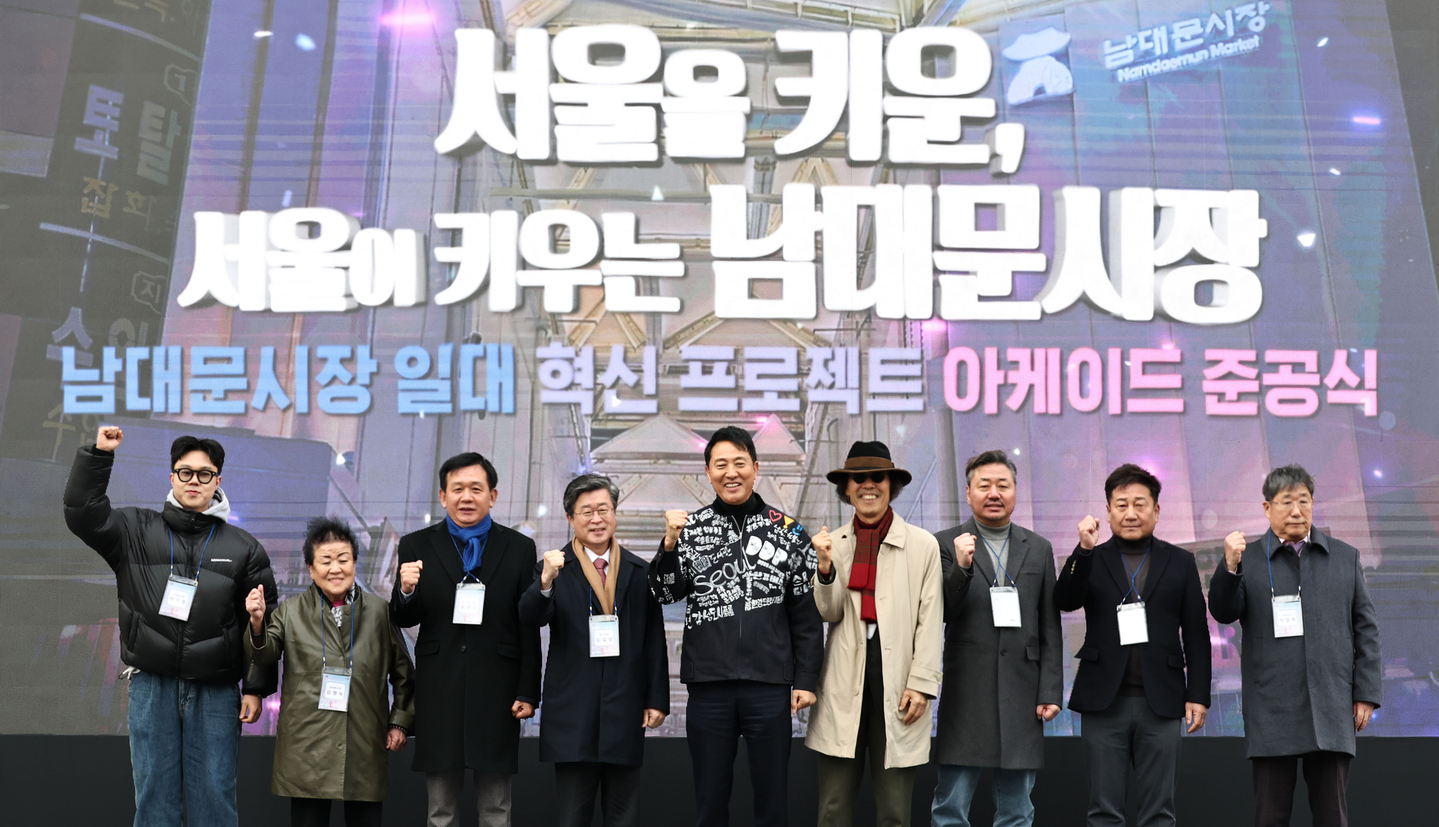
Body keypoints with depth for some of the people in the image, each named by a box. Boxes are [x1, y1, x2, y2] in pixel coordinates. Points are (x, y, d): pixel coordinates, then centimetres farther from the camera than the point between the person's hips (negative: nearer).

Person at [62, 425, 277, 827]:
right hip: (150, 685, 1)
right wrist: (97, 456, -8)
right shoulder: (136, 530, 9)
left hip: (216, 691, -1)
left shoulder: (244, 547, 6)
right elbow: (82, 514, 1)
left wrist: (257, 688, 1)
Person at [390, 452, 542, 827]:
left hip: (496, 694, -1)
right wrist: (405, 590, -18)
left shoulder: (519, 548, 3)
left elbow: (529, 628, 2)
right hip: (438, 693, 1)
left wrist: (528, 693, -2)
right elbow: (404, 620, 4)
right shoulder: (416, 546, 5)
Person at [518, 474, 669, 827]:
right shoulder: (554, 568, 2)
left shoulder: (639, 571, 7)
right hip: (573, 711, -1)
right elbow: (530, 617, -14)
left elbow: (654, 641, 8)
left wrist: (657, 699, 3)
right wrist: (545, 583, -34)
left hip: (625, 711, 2)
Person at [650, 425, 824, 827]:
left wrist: (806, 680, 0)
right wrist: (670, 545, -18)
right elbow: (666, 594, -2)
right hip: (709, 686, 1)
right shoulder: (691, 527, 6)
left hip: (769, 687, -1)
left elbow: (806, 615, 4)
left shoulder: (788, 531, 3)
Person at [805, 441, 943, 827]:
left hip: (896, 686, -2)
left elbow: (930, 620, 0)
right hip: (844, 686, 2)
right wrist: (825, 566, -12)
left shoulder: (923, 545, 1)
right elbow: (829, 613, 5)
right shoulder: (832, 543, 9)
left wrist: (921, 683, -6)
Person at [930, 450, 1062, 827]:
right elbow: (941, 615, -6)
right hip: (965, 695, -3)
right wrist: (961, 567, -20)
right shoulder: (946, 544, 1)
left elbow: (1050, 629, 10)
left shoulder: (1039, 549, 11)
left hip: (1022, 695, 3)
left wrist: (1051, 691, 3)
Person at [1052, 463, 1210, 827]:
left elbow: (1196, 635, 7)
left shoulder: (1180, 562, 9)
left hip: (1161, 704, 1)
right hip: (1104, 702, 0)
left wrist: (1198, 694, 0)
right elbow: (1065, 602, -11)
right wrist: (1084, 550, -22)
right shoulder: (1091, 561, 7)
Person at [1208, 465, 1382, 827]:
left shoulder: (1345, 557, 12)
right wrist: (1230, 567, -23)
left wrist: (1366, 693, 4)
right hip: (1272, 713, -2)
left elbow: (1365, 627, 12)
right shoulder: (1248, 559, 5)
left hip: (1331, 710, 2)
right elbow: (1223, 613, -5)